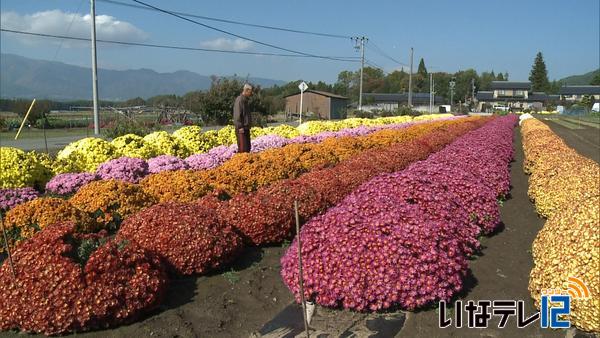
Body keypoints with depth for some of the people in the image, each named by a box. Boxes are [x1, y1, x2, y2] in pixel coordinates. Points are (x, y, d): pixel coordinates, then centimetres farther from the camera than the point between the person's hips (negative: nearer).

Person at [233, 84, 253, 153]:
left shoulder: (245, 100, 17)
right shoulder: (239, 100, -12)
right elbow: (237, 115, -19)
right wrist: (240, 127, -21)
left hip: (246, 128, 10)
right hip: (241, 129, -10)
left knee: (247, 148, 11)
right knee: (243, 148, -11)